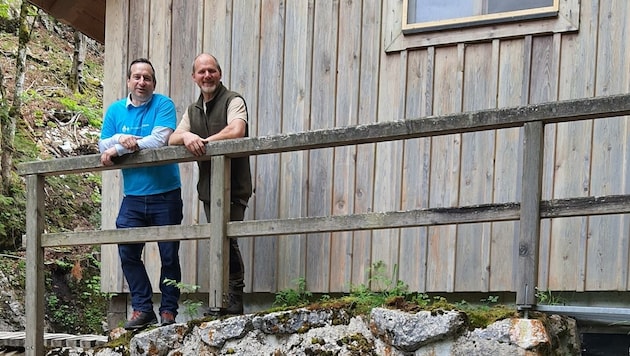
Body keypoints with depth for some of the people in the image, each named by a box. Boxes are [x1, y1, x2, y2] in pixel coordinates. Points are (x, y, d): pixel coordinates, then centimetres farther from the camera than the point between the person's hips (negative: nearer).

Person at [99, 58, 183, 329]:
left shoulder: (163, 105, -4)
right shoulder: (115, 110, 9)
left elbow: (160, 140, -19)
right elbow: (103, 145, 5)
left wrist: (118, 149, -15)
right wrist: (119, 139, -17)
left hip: (165, 195, -4)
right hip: (132, 197, 4)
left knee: (169, 255, 1)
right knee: (127, 252, -1)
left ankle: (168, 311, 11)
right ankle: (142, 309, 9)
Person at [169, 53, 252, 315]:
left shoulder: (233, 101, -3)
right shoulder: (193, 110, 20)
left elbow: (236, 131, -21)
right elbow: (172, 140, 11)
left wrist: (203, 141, -13)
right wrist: (186, 136, -13)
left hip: (233, 187, -7)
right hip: (208, 188, 7)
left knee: (227, 241, -14)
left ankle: (233, 305, -9)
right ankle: (225, 305, 14)